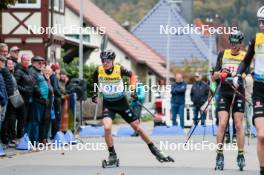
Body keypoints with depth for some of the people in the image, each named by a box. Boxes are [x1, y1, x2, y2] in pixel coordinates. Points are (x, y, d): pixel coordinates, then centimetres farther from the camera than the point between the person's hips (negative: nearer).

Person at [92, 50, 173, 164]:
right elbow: (95, 84, 10)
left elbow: (131, 74, 5)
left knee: (137, 127, 6)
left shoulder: (120, 69, -17)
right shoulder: (98, 71, -13)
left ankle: (154, 150, 21)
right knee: (107, 128, -24)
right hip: (108, 105, 0)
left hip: (122, 103, 0)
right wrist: (95, 95, 0)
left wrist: (133, 88, -7)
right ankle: (112, 154, -5)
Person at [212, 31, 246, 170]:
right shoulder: (223, 54, 11)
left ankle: (241, 155, 6)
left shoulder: (245, 57, 6)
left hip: (238, 94, -1)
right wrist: (220, 74, -12)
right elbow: (214, 76, 9)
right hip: (224, 94, 1)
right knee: (222, 124, -9)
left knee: (238, 125, -2)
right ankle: (219, 155, -7)